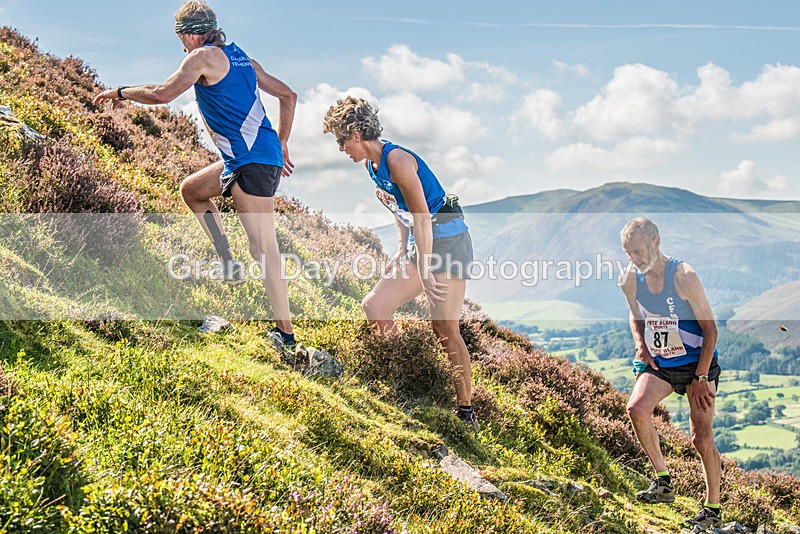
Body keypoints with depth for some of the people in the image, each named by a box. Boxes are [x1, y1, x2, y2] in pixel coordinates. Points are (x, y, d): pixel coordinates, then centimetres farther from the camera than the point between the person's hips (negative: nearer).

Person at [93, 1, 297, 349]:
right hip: (260, 156, 9)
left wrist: (120, 92, 4)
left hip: (252, 163, -9)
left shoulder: (204, 56, -4)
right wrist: (281, 146, 26)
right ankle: (229, 265, 17)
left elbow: (162, 94, -13)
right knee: (191, 190, 23)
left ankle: (286, 334, -8)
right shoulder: (242, 59, 21)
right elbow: (288, 95, 22)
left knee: (263, 248, -8)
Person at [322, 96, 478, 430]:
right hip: (419, 246, 10)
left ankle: (466, 412, 0)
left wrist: (424, 271, -20)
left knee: (444, 330, -9)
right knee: (373, 307, 2)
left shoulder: (397, 160, -18)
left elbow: (422, 217, -20)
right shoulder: (372, 166, 10)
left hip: (447, 239, -9)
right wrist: (401, 252, 11)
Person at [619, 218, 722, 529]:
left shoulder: (683, 276, -20)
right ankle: (663, 482, -10)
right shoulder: (630, 279, -4)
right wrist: (640, 345, -5)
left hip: (698, 363, -4)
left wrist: (700, 378, -18)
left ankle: (712, 510, 12)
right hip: (659, 364, 4)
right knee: (636, 408, -24)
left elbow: (710, 329, -15)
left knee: (702, 438, -6)